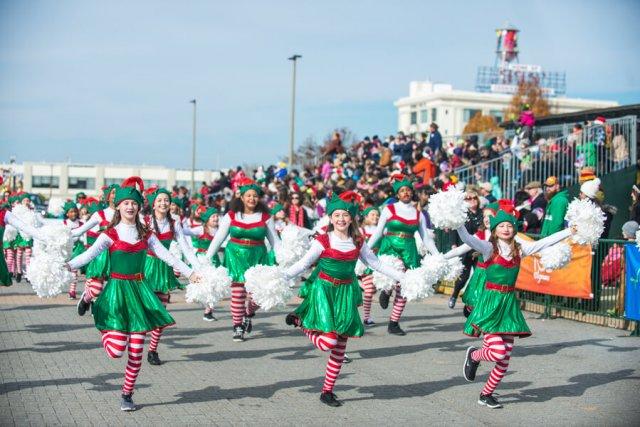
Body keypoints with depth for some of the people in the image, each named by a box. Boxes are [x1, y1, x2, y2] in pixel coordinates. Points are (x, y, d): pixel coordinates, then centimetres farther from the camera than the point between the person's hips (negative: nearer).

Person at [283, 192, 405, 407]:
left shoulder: (358, 243, 2)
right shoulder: (323, 241, -10)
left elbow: (377, 264, 11)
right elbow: (302, 264, -12)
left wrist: (404, 277, 11)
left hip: (345, 293, 4)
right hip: (324, 291, -4)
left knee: (340, 347, 5)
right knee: (329, 342, -17)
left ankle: (327, 391, 17)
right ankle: (300, 321, 11)